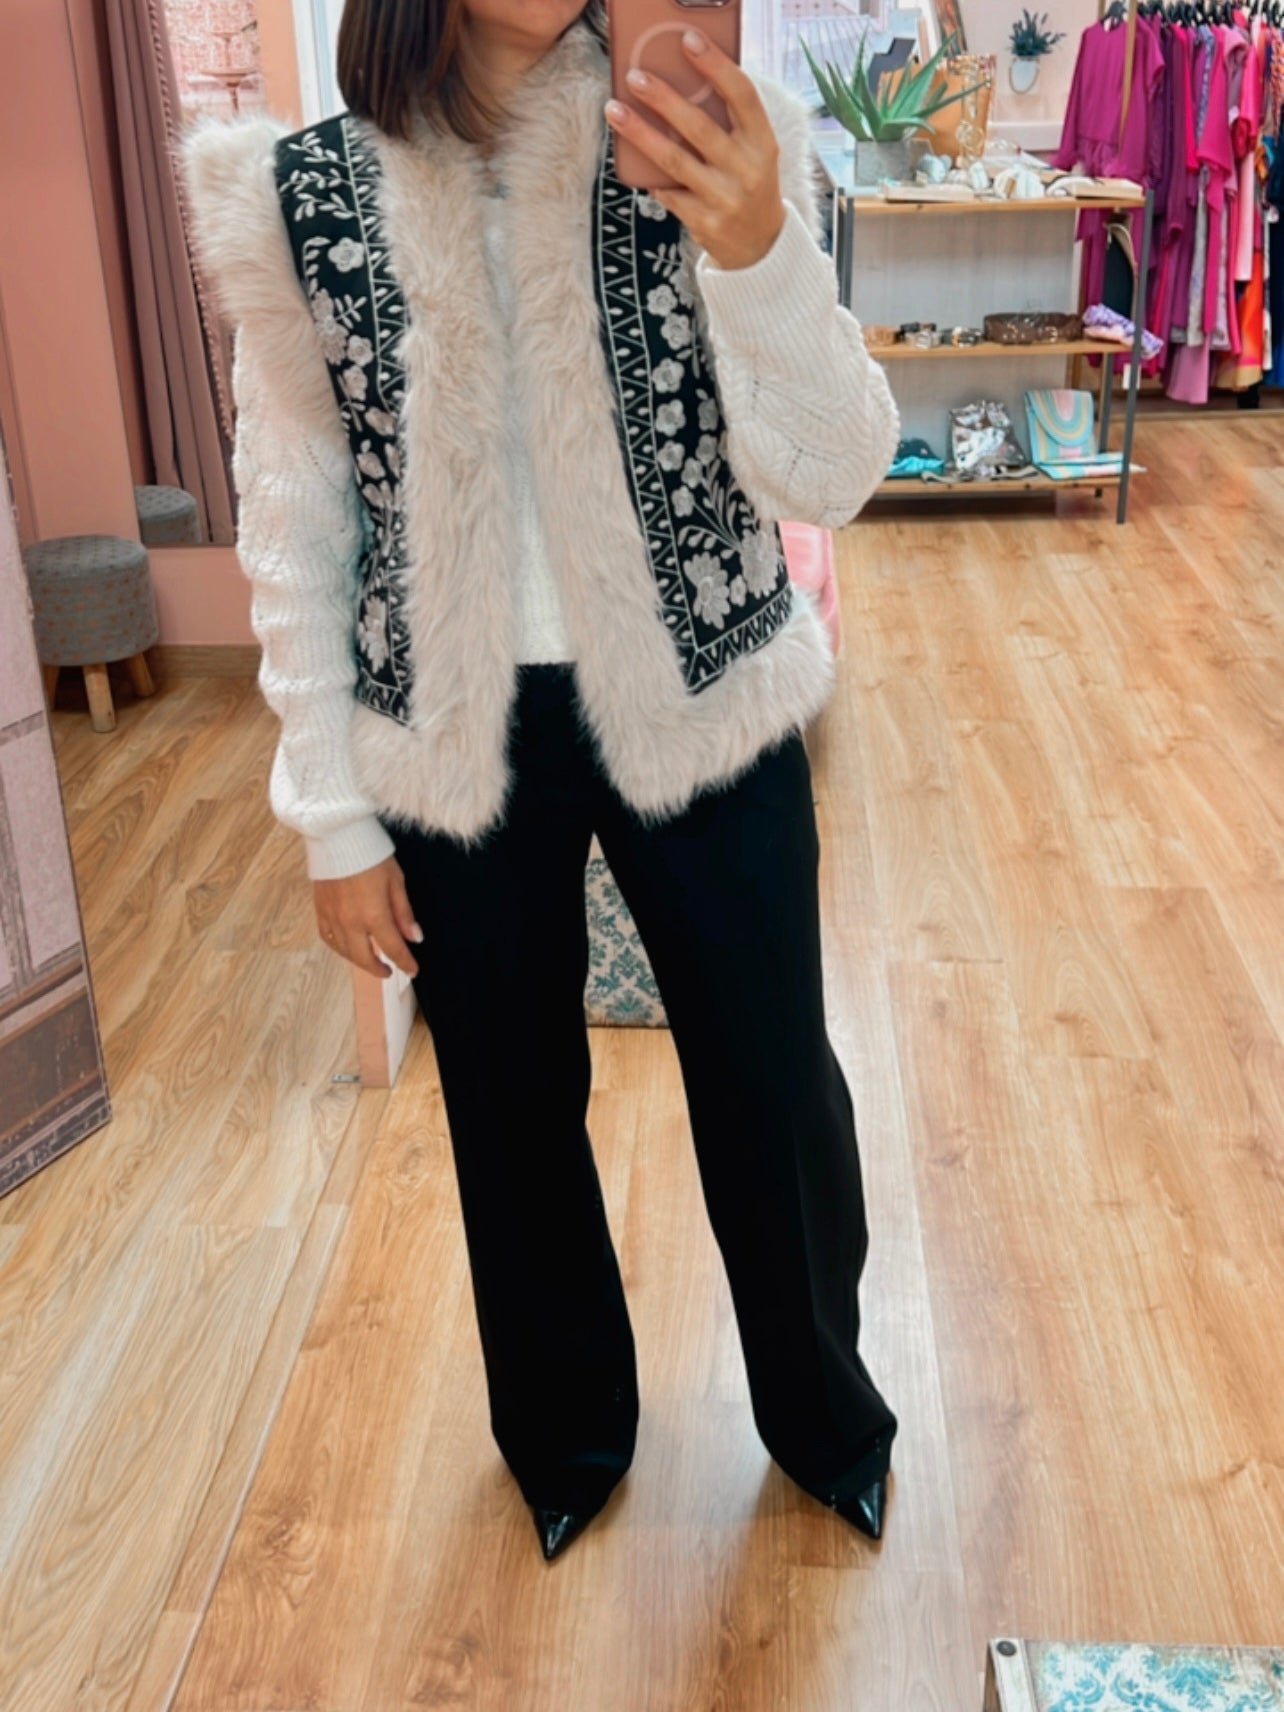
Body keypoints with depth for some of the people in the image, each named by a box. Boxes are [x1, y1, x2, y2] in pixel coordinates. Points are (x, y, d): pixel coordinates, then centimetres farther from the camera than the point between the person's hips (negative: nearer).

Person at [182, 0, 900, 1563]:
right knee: (513, 1104, 18)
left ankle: (823, 1410, 44)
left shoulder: (697, 154, -9)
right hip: (456, 744, 1)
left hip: (701, 713, 0)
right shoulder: (301, 196, -7)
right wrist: (335, 816, 0)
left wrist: (757, 254, -33)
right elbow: (296, 531, -1)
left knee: (773, 1086, 13)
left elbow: (831, 478, -15)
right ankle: (566, 1430, 47)